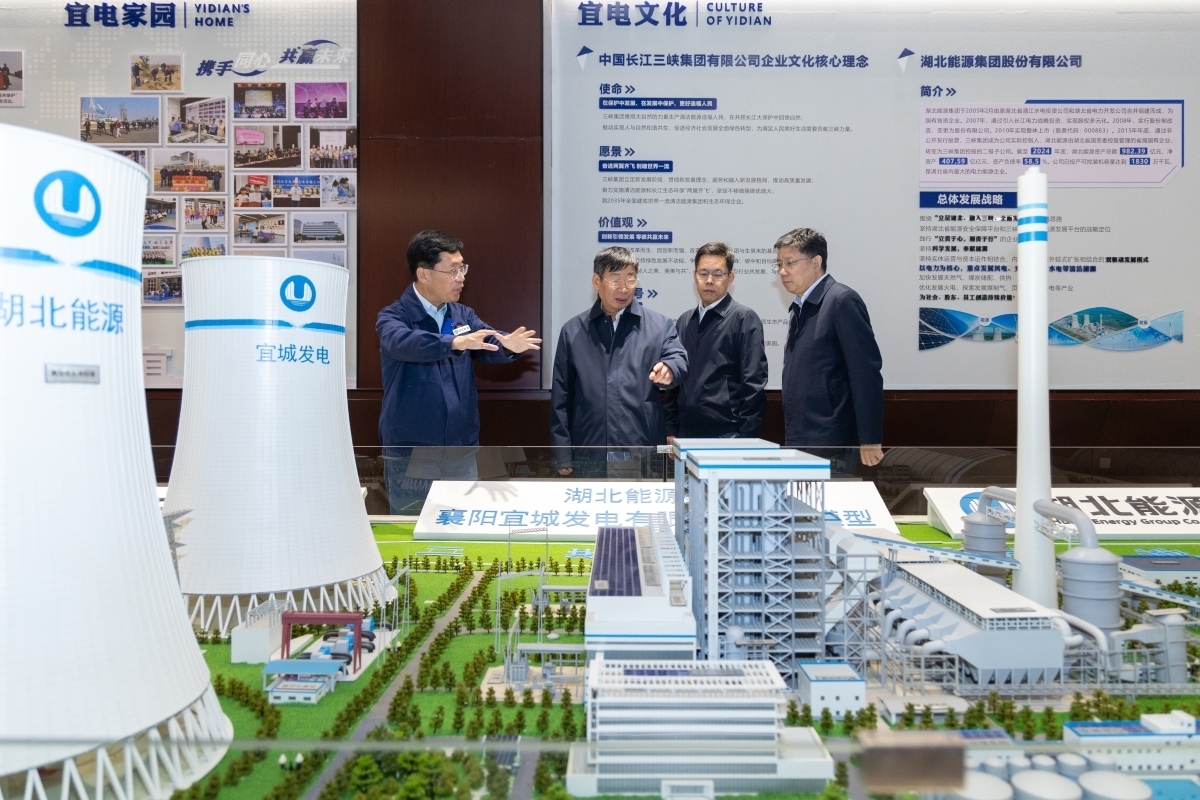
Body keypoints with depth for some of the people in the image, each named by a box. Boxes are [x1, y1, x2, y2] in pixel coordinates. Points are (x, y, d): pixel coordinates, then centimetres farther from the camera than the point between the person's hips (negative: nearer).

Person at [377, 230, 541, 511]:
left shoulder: (463, 315, 7)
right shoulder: (393, 317, -8)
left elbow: (489, 347, -8)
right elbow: (403, 343, -30)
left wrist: (508, 344, -32)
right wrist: (455, 342, -46)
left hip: (461, 451, 4)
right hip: (410, 455, -4)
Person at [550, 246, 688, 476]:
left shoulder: (660, 325, 7)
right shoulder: (573, 331, 8)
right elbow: (561, 398, 7)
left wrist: (668, 369, -32)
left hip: (644, 456, 0)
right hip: (589, 456, 1)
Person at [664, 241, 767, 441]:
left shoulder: (744, 318, -5)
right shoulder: (684, 321, 11)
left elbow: (753, 384, -9)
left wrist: (746, 439, -12)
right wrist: (671, 430, 8)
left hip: (727, 437, -5)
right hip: (686, 434, 5)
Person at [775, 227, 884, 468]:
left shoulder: (842, 301, -10)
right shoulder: (800, 308, 15)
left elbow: (866, 373, -15)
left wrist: (870, 440, -16)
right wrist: (791, 441, 14)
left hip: (829, 448, -8)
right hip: (799, 444, 8)